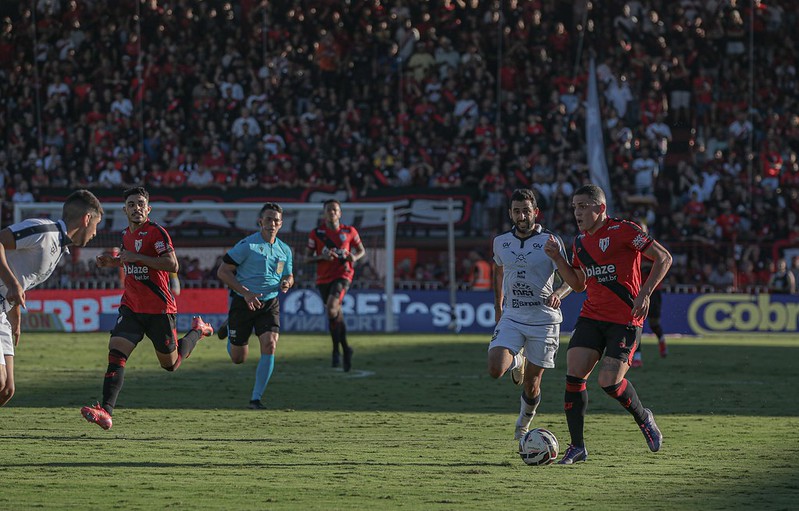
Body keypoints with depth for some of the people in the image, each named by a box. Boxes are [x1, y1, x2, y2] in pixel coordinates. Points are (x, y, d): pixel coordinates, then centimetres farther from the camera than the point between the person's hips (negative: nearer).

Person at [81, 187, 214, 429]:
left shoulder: (156, 232, -13)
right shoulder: (126, 234, 11)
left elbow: (172, 265, -23)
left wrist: (137, 258, -24)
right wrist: (112, 262, 11)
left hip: (159, 309, -5)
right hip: (131, 307, 5)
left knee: (170, 363, 12)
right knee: (116, 354, -16)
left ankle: (198, 331, 40)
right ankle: (106, 411, -23)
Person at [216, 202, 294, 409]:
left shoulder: (284, 250, 4)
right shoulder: (247, 245, -13)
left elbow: (289, 276, 20)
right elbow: (223, 271, -13)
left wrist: (286, 283, -6)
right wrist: (246, 293, -21)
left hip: (270, 304, 3)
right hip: (242, 304, -3)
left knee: (270, 346, -20)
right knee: (238, 358, 6)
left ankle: (256, 398, -9)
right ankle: (228, 332, 45)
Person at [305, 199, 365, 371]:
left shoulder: (349, 231, 3)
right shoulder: (316, 233, 3)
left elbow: (361, 250, 15)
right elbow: (307, 257, 5)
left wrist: (355, 256, -9)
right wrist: (322, 257, -14)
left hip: (342, 275, -3)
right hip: (324, 278, 3)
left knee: (331, 308, -25)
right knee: (336, 314, 8)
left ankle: (336, 349, -11)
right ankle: (346, 351, 26)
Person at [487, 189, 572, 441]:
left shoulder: (550, 241, -9)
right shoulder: (501, 242, 4)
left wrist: (558, 293, -32)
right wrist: (498, 305, 24)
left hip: (543, 319, -3)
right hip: (511, 318, 3)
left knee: (531, 384, 2)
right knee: (495, 369, -19)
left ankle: (524, 423, 32)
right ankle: (517, 361, 18)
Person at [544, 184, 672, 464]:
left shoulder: (622, 231, -11)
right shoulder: (580, 242, 11)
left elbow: (664, 258, -11)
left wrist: (645, 293, -19)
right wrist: (558, 258, 8)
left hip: (626, 320, -6)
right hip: (592, 316, 6)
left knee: (609, 381, -14)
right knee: (574, 373, -9)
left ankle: (643, 418, 17)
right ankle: (577, 446, 0)